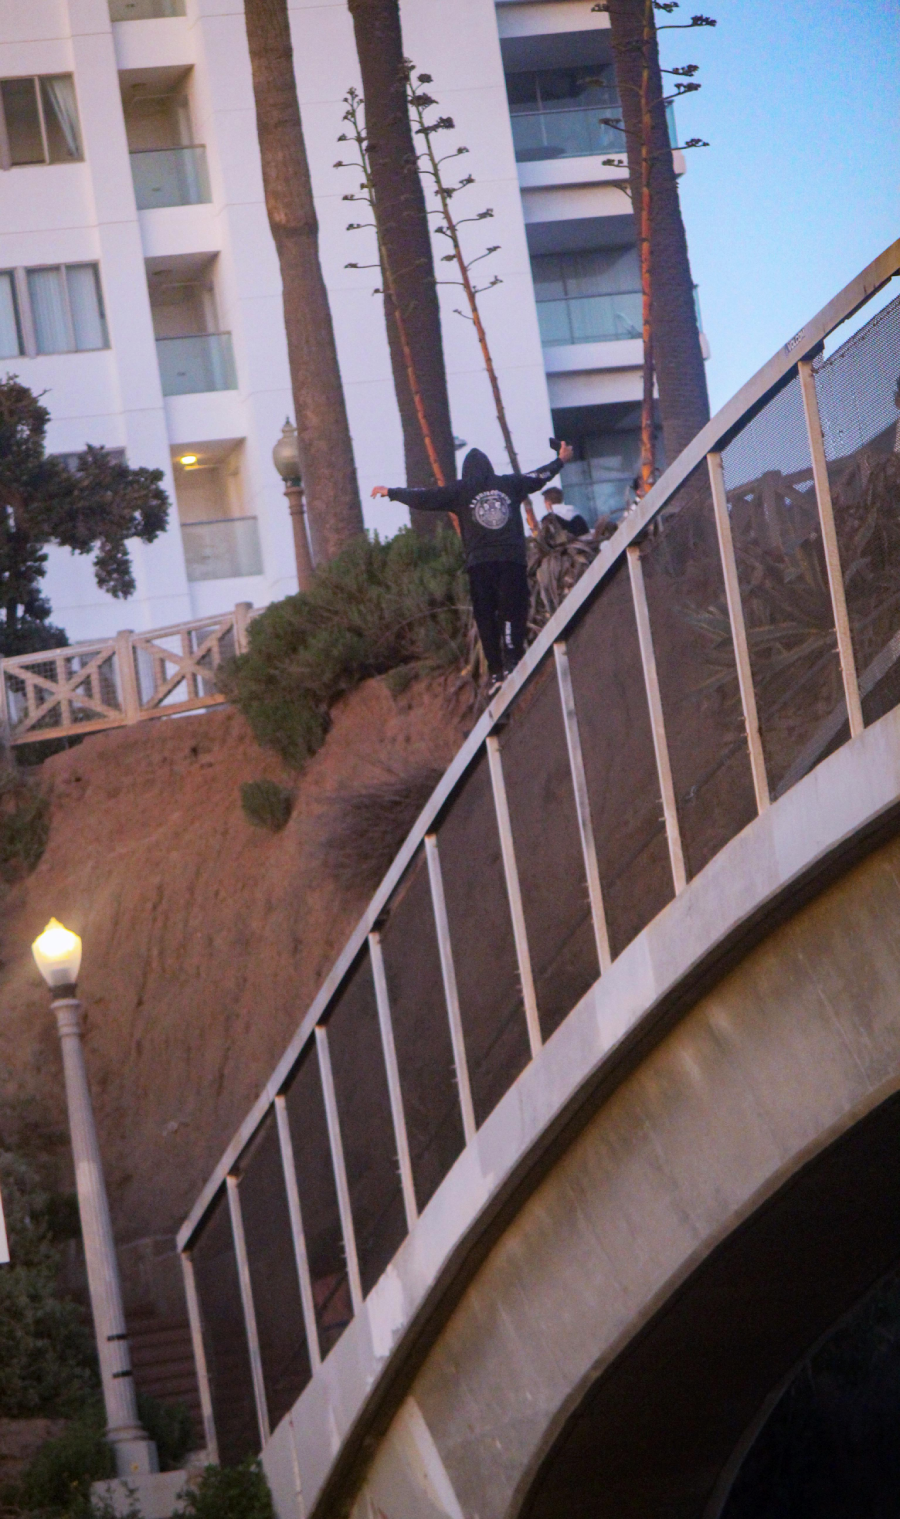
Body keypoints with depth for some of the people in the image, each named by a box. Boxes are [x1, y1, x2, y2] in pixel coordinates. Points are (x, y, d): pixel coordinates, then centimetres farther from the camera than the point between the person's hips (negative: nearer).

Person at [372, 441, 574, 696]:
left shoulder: (460, 491, 8)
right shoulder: (510, 484, 15)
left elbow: (425, 498, 10)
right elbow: (538, 477, 30)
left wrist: (391, 493, 24)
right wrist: (560, 461, 48)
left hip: (480, 562, -1)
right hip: (512, 558, 1)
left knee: (486, 618, 1)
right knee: (512, 612, -3)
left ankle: (496, 672, -7)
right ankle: (512, 662, -22)